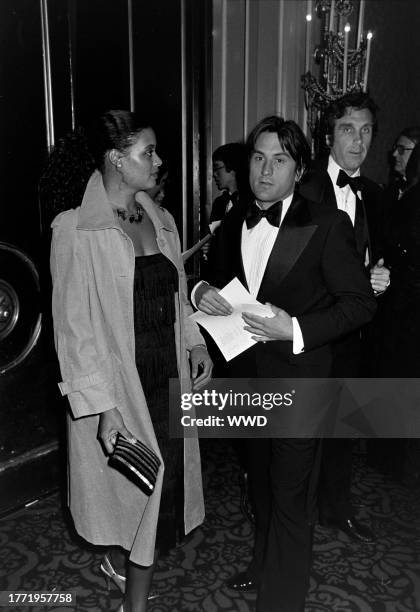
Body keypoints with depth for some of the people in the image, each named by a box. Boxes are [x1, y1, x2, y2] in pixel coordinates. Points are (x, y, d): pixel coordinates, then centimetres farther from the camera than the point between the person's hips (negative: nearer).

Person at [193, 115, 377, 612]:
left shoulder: (326, 225, -14)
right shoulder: (233, 223, 4)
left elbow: (360, 303, -14)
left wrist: (296, 330, -24)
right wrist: (203, 291, -6)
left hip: (297, 378, -6)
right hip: (245, 375, 6)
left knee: (290, 496, 6)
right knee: (261, 481, 24)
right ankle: (264, 564, 49)